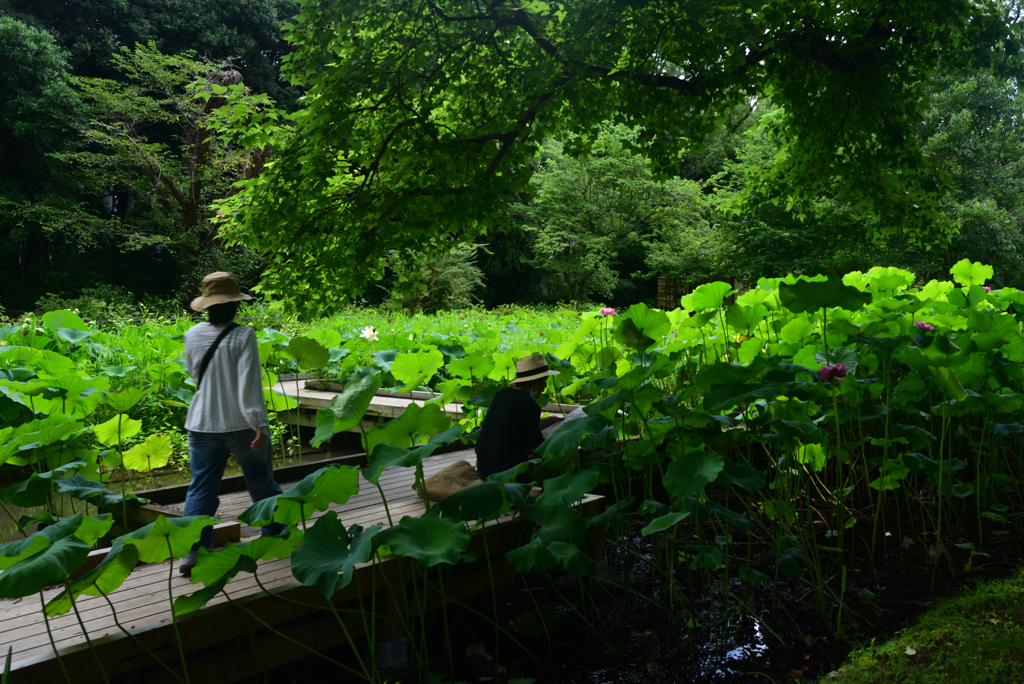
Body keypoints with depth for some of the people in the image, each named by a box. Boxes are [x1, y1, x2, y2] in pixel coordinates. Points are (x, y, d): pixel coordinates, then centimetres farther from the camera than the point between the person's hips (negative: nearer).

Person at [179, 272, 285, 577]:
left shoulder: (192, 336, 3)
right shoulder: (243, 336, -13)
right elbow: (249, 384, -18)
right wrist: (259, 424, -20)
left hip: (202, 425, 4)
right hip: (240, 425, -4)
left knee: (201, 489, 8)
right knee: (262, 484, 13)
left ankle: (192, 554, 5)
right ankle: (278, 536, 28)